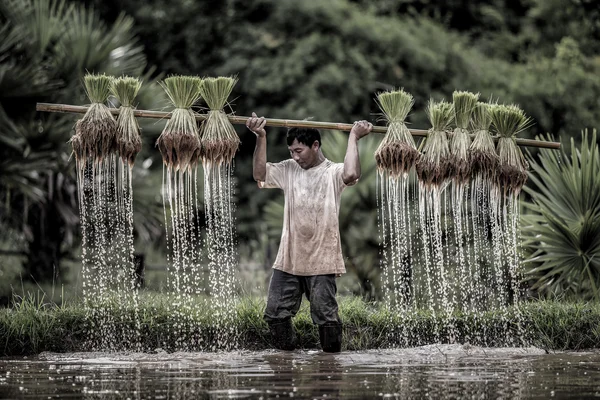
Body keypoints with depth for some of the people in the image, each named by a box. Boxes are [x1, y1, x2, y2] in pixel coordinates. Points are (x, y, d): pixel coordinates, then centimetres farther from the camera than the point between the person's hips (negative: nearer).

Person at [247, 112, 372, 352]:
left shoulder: (333, 173, -5)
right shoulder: (288, 170, 9)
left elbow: (351, 174, -26)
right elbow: (259, 174, 2)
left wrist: (354, 137, -17)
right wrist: (261, 138, -3)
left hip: (321, 261, -5)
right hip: (288, 260, 5)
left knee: (325, 316, -4)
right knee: (275, 314, 5)